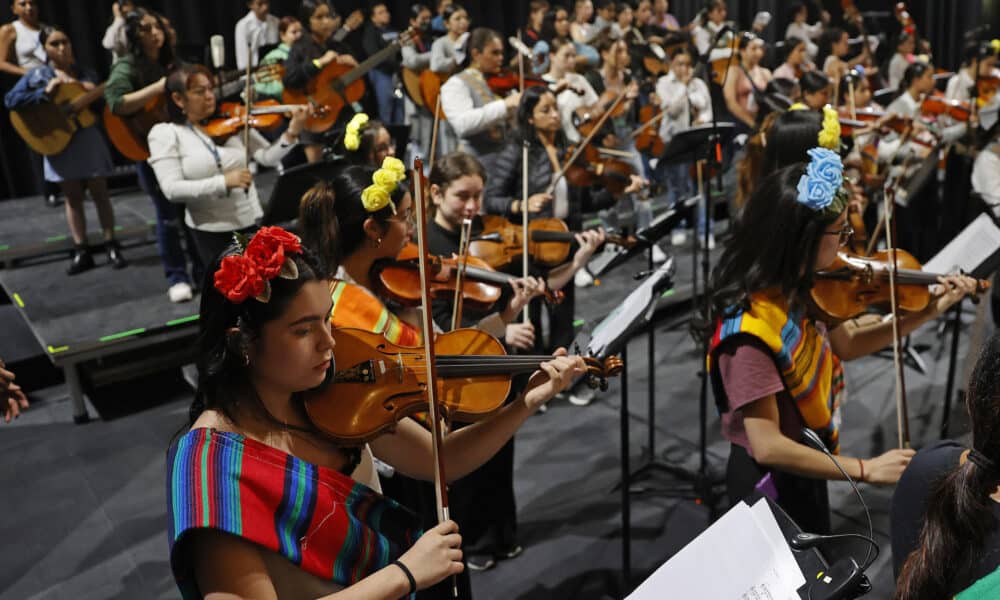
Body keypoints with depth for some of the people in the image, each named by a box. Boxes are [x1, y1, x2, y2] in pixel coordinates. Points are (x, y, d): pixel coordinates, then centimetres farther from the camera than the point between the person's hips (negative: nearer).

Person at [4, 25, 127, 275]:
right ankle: (81, 252, 12)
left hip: (87, 138, 1)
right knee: (73, 197, 6)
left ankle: (112, 246, 10)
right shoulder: (37, 74, 0)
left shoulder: (85, 74, 5)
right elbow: (10, 100, -9)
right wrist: (46, 91, -17)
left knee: (99, 193, 3)